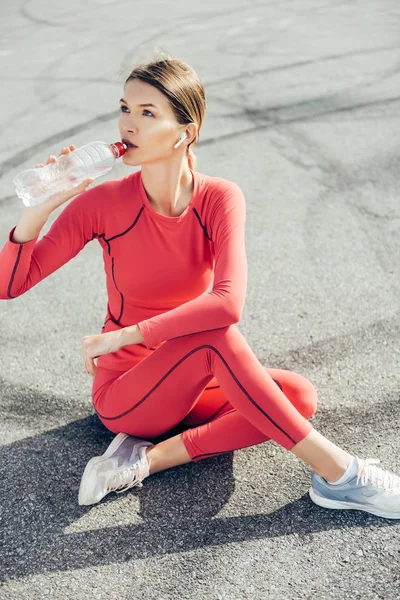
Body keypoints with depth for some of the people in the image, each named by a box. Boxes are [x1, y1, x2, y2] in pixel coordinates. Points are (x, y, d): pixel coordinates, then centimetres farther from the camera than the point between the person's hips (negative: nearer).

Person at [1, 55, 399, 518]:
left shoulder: (219, 199, -13)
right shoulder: (102, 204, -15)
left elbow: (229, 302, -29)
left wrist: (125, 335, -27)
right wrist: (38, 209, -30)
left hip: (187, 385, 3)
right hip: (123, 396, -3)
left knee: (299, 396, -19)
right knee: (213, 335, -32)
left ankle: (149, 459, -18)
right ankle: (338, 473, -23)